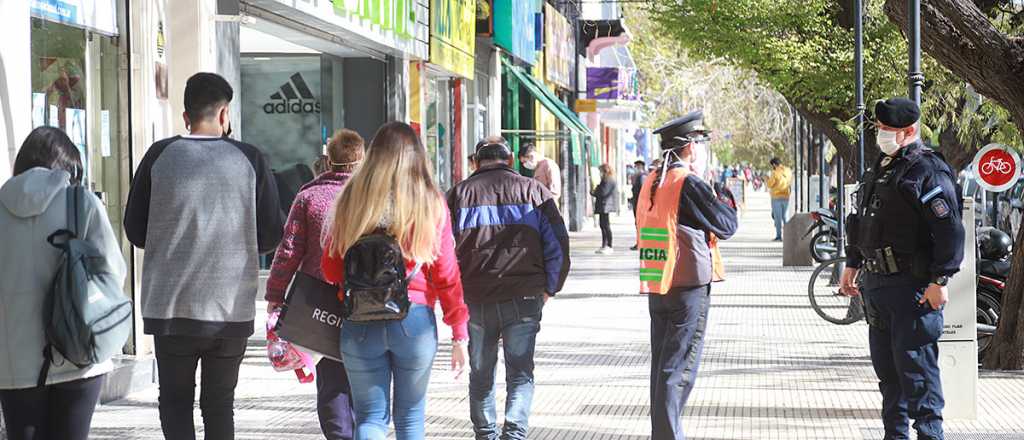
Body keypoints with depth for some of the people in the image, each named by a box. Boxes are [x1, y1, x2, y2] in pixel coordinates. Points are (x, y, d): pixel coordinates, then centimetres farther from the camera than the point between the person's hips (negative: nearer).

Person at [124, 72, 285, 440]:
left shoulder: (160, 156, -3)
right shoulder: (250, 160, -3)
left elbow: (134, 230, 1)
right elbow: (272, 234, 0)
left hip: (171, 305, -1)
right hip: (232, 307, 1)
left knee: (175, 400, 9)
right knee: (220, 402, 12)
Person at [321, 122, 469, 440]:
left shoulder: (351, 199, 1)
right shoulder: (430, 202, -2)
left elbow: (331, 270, 4)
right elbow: (447, 274, -3)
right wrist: (459, 333, 4)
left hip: (359, 322, 0)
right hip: (415, 319, 0)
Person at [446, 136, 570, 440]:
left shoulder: (460, 193, 7)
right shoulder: (533, 190, 6)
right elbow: (558, 242, 2)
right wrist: (550, 288, 11)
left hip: (475, 299, 1)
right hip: (524, 298, -1)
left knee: (481, 373, 14)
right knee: (520, 372, 2)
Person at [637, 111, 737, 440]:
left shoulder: (650, 184, 8)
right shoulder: (689, 183, -15)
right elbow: (726, 226, -7)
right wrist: (726, 204, 14)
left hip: (656, 287, 7)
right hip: (689, 287, -7)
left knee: (661, 365, 15)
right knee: (679, 369, -5)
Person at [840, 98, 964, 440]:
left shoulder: (929, 171, -12)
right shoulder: (879, 169, 16)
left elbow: (951, 231, -18)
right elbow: (862, 222, 27)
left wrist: (940, 281, -21)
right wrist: (852, 264, 26)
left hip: (912, 286, -9)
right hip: (875, 283, 9)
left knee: (915, 367, -9)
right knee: (886, 367, 14)